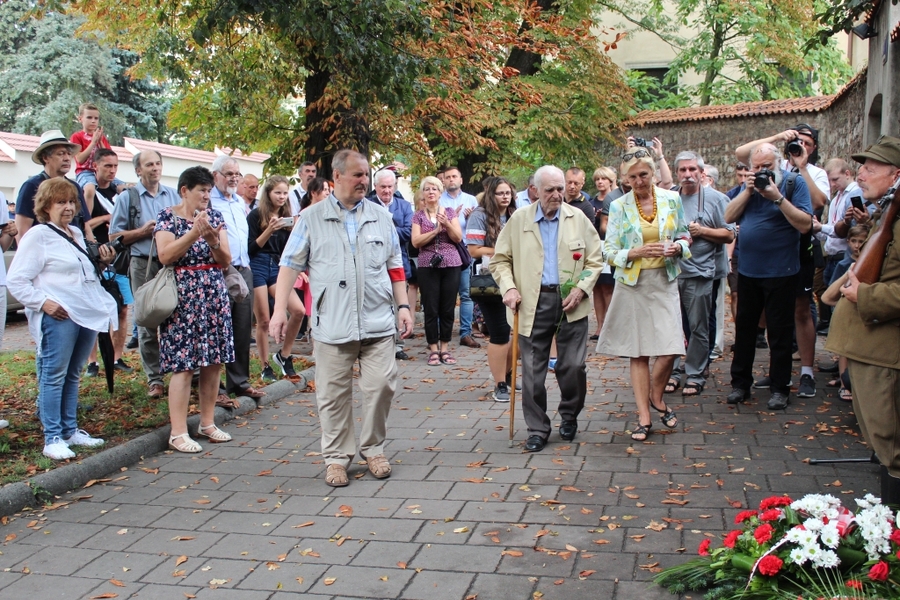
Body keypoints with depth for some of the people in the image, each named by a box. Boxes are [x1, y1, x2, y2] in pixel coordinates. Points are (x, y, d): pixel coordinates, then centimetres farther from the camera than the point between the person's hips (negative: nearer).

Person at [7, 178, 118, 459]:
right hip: (59, 317, -7)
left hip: (87, 314, 7)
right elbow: (16, 280, -9)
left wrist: (103, 262, 11)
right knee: (54, 376, -3)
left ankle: (70, 431, 21)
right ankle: (52, 439, 1)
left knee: (73, 375, 13)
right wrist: (43, 302, -18)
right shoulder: (37, 235, -5)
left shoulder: (77, 234, 17)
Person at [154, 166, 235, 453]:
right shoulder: (168, 216, -1)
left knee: (214, 361, 6)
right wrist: (194, 233, -21)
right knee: (184, 364, -7)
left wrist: (213, 241, -14)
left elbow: (226, 261, 4)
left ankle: (207, 423, 19)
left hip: (214, 295, 5)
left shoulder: (215, 216, 10)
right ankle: (178, 433, -1)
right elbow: (165, 255, -15)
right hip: (183, 297, -5)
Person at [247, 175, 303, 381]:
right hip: (258, 267, -4)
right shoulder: (256, 215, -3)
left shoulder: (286, 217, 11)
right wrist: (269, 230, -19)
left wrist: (293, 231, -7)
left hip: (277, 268, 4)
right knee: (263, 321, -1)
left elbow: (288, 251, 10)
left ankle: (283, 355, 6)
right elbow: (250, 248, -7)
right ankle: (266, 367, 13)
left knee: (299, 310, -13)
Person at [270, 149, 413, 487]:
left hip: (378, 322, 2)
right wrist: (279, 311, -6)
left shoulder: (381, 217, 11)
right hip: (332, 324, -2)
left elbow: (395, 266, 14)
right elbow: (290, 265, 2)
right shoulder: (311, 218, 4)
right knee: (333, 394, 4)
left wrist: (403, 306, 7)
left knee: (381, 385, 0)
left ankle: (373, 449, 21)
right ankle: (337, 457, 19)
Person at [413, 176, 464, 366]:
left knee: (448, 308, 4)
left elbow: (458, 238, 1)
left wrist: (447, 224, -15)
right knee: (431, 309, 0)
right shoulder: (418, 216, 5)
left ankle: (445, 348, 14)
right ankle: (433, 349, 9)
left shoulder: (450, 212, 8)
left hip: (451, 265, 1)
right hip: (428, 266, -1)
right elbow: (416, 242, -7)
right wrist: (436, 230, -15)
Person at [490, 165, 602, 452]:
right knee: (533, 370, 3)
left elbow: (595, 260, 7)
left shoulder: (579, 219, 6)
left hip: (570, 304, 0)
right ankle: (537, 429, 16)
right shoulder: (518, 219, 4)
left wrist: (582, 288, -8)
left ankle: (569, 417, 28)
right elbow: (500, 259, 7)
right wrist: (508, 288, -9)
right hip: (533, 303, 0)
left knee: (573, 366, 2)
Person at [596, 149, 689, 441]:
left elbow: (684, 236, 12)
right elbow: (610, 251, -3)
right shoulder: (618, 206, -2)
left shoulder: (671, 200, 3)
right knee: (639, 352, 4)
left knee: (670, 348, -7)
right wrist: (638, 252, -18)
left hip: (664, 281, 1)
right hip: (632, 284, -1)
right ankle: (644, 417, 13)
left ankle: (656, 396, 24)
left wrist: (678, 247, -11)